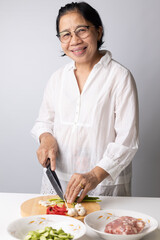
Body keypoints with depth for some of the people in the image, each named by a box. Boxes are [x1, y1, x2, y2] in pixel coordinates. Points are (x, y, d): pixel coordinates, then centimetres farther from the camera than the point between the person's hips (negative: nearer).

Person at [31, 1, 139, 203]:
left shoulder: (120, 77, -8)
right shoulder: (58, 77, 7)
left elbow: (127, 140, -13)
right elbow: (44, 120, 17)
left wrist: (95, 175, -25)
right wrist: (46, 138, -7)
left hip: (105, 184, -4)